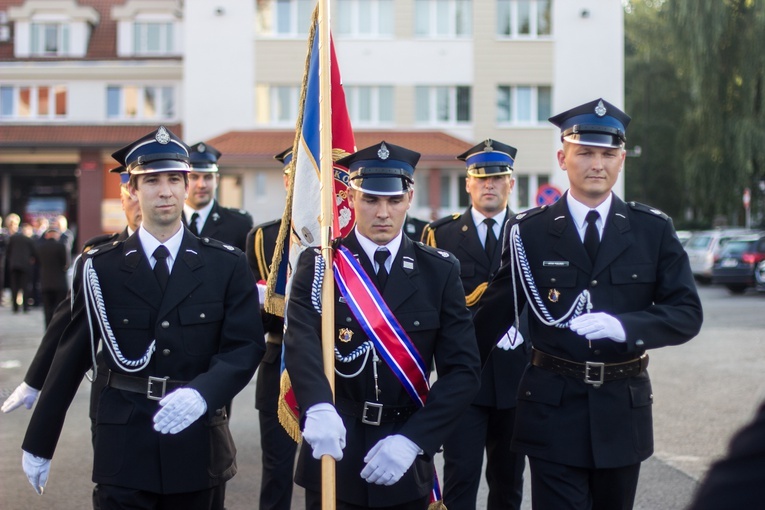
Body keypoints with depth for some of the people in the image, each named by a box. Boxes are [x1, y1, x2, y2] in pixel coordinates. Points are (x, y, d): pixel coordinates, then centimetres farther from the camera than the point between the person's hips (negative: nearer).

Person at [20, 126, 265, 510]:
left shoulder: (227, 265, 1)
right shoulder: (100, 267, 0)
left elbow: (245, 346, -5)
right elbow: (71, 358, 4)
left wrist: (201, 394, -24)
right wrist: (38, 444, 6)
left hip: (197, 443, 1)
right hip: (125, 445, -1)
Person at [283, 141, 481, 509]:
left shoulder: (439, 271, 2)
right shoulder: (319, 264, -2)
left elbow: (463, 369, -4)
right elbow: (302, 343, -18)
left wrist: (411, 440, -16)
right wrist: (319, 409, -38)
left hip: (405, 464, 1)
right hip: (333, 454, -1)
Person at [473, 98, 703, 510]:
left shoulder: (653, 230, 2)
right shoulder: (529, 231, -1)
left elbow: (687, 314, -2)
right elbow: (494, 313, 6)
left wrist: (624, 325, -20)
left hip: (624, 412, 2)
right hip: (553, 410, -2)